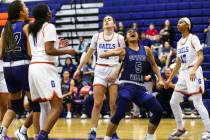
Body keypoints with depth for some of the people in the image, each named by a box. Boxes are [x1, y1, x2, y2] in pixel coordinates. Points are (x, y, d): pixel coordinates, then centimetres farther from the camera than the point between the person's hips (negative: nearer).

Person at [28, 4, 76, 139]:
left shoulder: (32, 29, 21)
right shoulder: (49, 27, -5)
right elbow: (49, 51, -15)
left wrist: (57, 45, 33)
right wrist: (66, 51, -3)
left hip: (33, 66, 9)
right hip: (45, 67, -9)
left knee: (45, 106, 15)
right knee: (57, 106, -12)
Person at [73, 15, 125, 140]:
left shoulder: (119, 38, 3)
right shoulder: (97, 37, 8)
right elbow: (88, 55, 15)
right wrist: (79, 69, 13)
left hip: (115, 70, -1)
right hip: (100, 70, 1)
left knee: (114, 104, -4)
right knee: (97, 103, -4)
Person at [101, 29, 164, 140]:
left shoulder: (146, 50, 14)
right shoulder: (124, 51, 4)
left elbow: (153, 65, 27)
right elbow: (102, 55, -1)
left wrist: (160, 79, 17)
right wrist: (114, 53, -20)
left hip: (140, 87, 4)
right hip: (127, 86, -4)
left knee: (158, 111, -1)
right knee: (119, 114, -19)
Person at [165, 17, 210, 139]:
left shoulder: (193, 38, -6)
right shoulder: (179, 42, 15)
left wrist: (194, 70, -32)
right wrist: (170, 79, 20)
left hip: (194, 73, -8)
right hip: (183, 74, 8)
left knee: (197, 103, -11)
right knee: (174, 102, 7)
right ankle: (181, 129, 20)